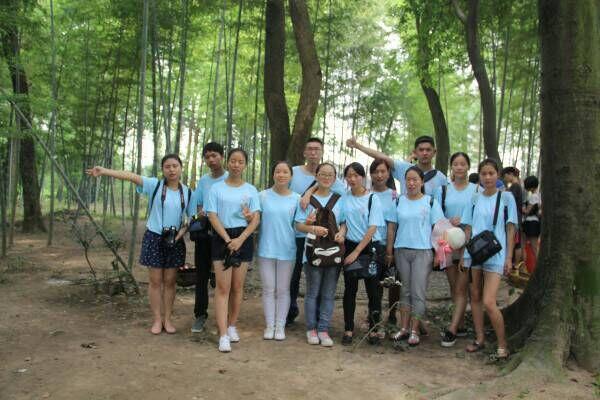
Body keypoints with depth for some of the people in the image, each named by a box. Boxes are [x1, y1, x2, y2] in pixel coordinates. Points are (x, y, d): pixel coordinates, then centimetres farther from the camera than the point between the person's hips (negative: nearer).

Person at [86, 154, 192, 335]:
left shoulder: (187, 192, 2)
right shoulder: (154, 185, -5)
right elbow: (131, 176, -17)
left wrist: (183, 231, -10)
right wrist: (104, 171, -26)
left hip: (175, 240, 2)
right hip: (154, 237, -2)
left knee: (170, 281, 8)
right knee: (155, 281, 4)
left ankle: (167, 319, 19)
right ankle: (157, 320, 15)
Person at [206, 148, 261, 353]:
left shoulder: (251, 190, 8)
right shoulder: (216, 188, 3)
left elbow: (256, 219, 1)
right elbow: (212, 216, -3)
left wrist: (240, 240, -12)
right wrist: (228, 239, -13)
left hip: (243, 238, 2)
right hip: (221, 238, -2)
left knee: (237, 287, 8)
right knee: (223, 287, -6)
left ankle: (232, 326, 25)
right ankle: (223, 335, -6)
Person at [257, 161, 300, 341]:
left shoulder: (296, 198, 2)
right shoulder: (263, 196, 1)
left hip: (287, 250, 0)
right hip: (266, 249, 0)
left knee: (283, 290, 8)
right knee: (268, 289, 7)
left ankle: (280, 325, 18)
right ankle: (270, 325, 17)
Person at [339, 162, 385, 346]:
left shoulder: (373, 198, -4)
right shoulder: (344, 198, 6)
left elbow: (372, 228, -9)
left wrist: (357, 252, -13)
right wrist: (341, 231, -10)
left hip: (370, 247, -2)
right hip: (350, 246, 3)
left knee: (373, 289, 2)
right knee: (350, 289, 6)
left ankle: (373, 329, 14)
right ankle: (348, 329, 15)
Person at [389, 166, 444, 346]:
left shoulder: (430, 202, 1)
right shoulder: (399, 201, 8)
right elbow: (392, 227, 11)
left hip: (422, 251, -3)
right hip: (401, 250, 3)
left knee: (418, 292, -1)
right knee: (405, 290, 10)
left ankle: (414, 331, 7)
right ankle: (404, 328, 18)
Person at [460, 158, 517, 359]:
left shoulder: (506, 198, 0)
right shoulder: (474, 199, 8)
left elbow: (510, 229, 1)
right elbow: (468, 228, 10)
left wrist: (509, 257, -3)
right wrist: (463, 254, 6)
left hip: (495, 255, -4)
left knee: (488, 302, -11)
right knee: (475, 297, 10)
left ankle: (502, 344, 5)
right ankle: (479, 338, 24)